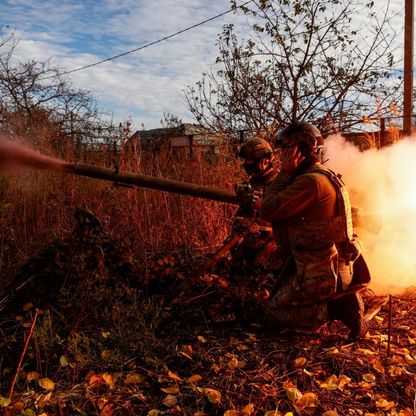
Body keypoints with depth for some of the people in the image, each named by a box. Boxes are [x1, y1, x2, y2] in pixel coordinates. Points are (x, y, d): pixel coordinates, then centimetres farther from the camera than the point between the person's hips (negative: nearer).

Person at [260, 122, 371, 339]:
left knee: (274, 312, 2)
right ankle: (341, 298, 12)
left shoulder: (312, 180, -22)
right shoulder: (326, 176, 10)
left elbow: (268, 211, -23)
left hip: (321, 272, -10)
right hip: (334, 265, 10)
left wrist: (284, 172, -17)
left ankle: (338, 307, -5)